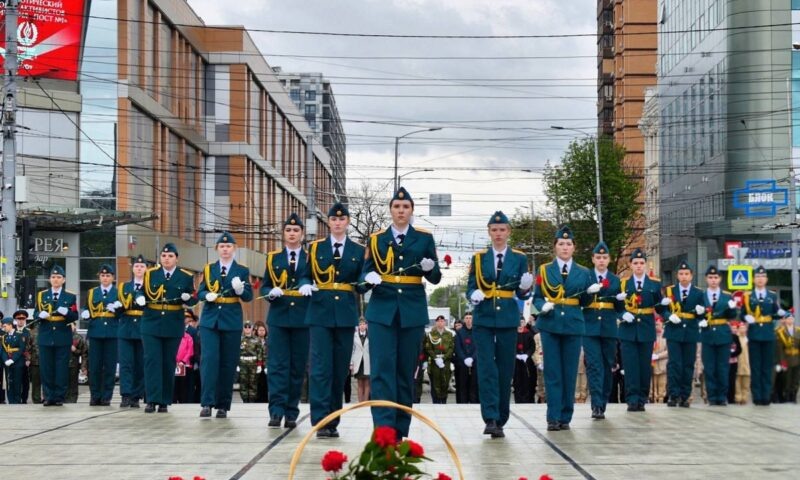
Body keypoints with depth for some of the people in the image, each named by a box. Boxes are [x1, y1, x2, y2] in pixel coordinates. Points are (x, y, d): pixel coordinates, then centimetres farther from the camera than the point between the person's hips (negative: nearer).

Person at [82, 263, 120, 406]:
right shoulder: (91, 292, 15)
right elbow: (87, 310, 15)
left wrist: (116, 309, -15)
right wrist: (85, 314, -7)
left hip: (112, 333, -1)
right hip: (95, 332, 2)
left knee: (110, 366, -2)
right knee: (94, 365, -1)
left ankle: (106, 397, 3)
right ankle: (95, 396, 5)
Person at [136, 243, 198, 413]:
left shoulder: (186, 277, 4)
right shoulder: (149, 274, 6)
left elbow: (193, 299, 5)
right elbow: (140, 291, 8)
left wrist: (188, 297, -17)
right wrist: (140, 298, -14)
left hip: (173, 327, 0)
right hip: (151, 324, 0)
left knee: (169, 363, 4)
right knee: (152, 361, -7)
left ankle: (164, 401, 10)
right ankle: (152, 400, -9)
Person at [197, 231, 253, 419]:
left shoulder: (242, 271, 6)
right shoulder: (208, 269, 10)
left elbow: (249, 297, 0)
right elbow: (200, 292, 8)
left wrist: (240, 289, -22)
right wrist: (207, 295, -14)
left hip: (232, 322, 0)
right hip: (210, 320, 0)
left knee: (228, 363, 2)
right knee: (209, 359, -11)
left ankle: (223, 405, 9)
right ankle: (207, 403, -14)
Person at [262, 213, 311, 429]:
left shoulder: (311, 258, 9)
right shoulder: (273, 258, 11)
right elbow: (264, 287, 12)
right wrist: (271, 292, -10)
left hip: (302, 319, 0)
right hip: (278, 317, 0)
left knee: (298, 367, 3)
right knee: (277, 365, -7)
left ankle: (291, 413, 8)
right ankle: (277, 411, -10)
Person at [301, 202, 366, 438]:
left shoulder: (358, 250, 10)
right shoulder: (315, 248, 9)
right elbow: (306, 275, 9)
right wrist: (305, 285, -12)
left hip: (346, 314, 2)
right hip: (320, 312, -2)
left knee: (341, 369, 5)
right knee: (321, 367, -10)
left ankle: (333, 422, 12)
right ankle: (320, 421, -12)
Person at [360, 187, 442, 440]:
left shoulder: (424, 238, 8)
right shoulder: (376, 239, 9)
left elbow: (435, 278, 7)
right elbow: (365, 272, 9)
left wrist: (430, 268, -15)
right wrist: (369, 278, -13)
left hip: (413, 311, 1)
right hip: (382, 308, -1)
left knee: (406, 369, 4)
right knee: (382, 368, -10)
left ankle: (400, 429, 11)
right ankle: (383, 428, -15)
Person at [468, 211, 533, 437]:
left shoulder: (519, 258, 7)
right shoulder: (479, 257, 8)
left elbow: (522, 294, 6)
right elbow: (470, 287, 7)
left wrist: (525, 287, -17)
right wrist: (474, 295, -15)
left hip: (508, 319, 1)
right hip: (484, 319, -1)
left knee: (505, 369, 4)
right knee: (487, 368, -10)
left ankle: (500, 421, 12)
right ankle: (490, 419, -14)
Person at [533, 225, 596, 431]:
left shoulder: (584, 273, 10)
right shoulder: (544, 270, 8)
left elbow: (585, 303, 11)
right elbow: (536, 298, 8)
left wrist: (591, 292, -10)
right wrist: (542, 306, -13)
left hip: (573, 325, 1)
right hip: (550, 324, -1)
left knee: (570, 373, 2)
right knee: (552, 373, -3)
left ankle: (565, 417, 9)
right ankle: (553, 418, -2)